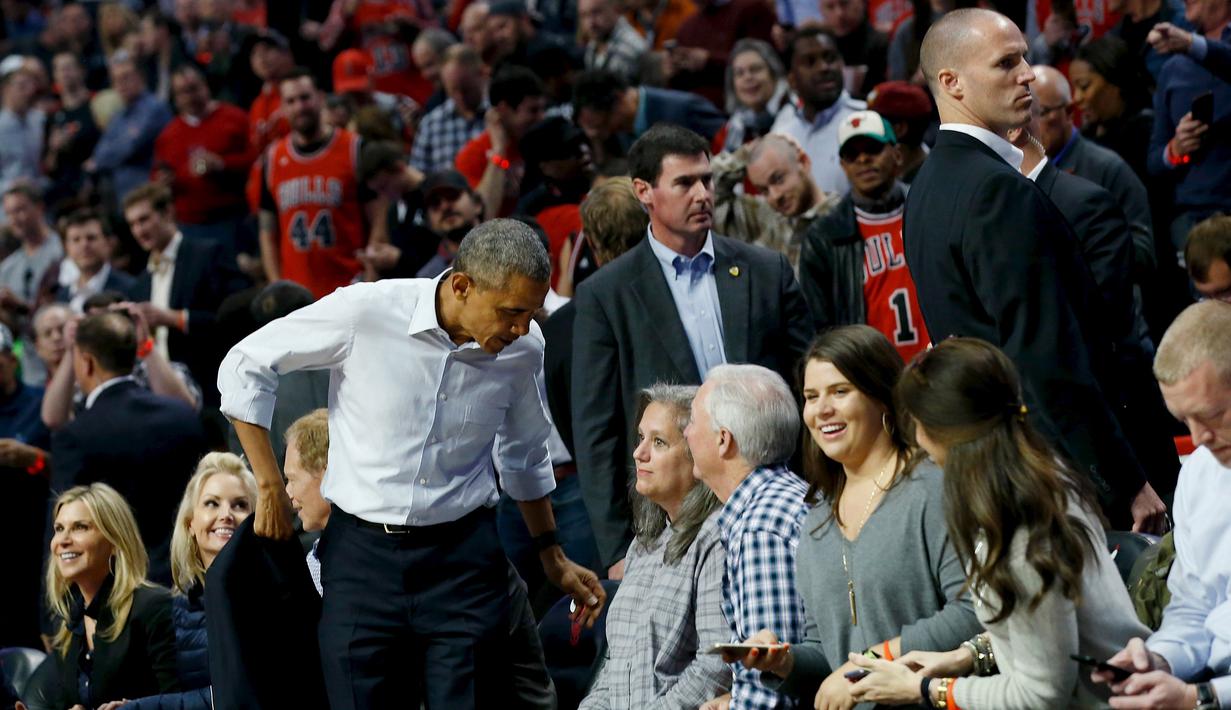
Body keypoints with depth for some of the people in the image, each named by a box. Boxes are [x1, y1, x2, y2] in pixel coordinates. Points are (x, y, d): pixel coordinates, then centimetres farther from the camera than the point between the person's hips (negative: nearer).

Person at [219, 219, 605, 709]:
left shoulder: (523, 351, -1)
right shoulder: (367, 311, -13)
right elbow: (244, 366, -2)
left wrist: (552, 558, 24)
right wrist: (270, 489, -2)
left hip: (464, 558, 2)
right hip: (362, 549, -2)